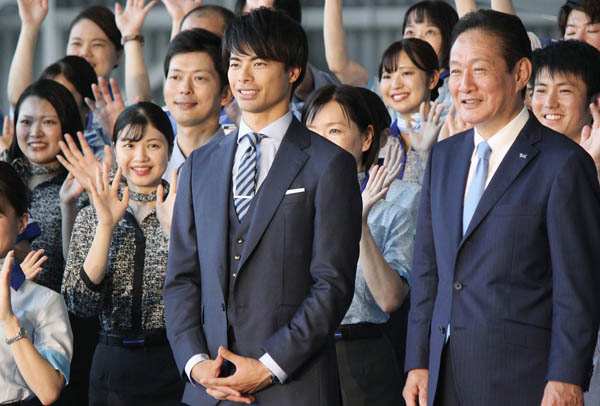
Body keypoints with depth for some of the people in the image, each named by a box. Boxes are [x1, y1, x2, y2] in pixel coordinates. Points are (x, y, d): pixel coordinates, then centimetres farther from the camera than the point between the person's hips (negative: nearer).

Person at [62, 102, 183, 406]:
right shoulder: (92, 218, 5)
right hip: (113, 366, 2)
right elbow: (81, 304, -7)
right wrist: (106, 227, -15)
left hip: (173, 367, -2)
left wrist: (173, 229, -20)